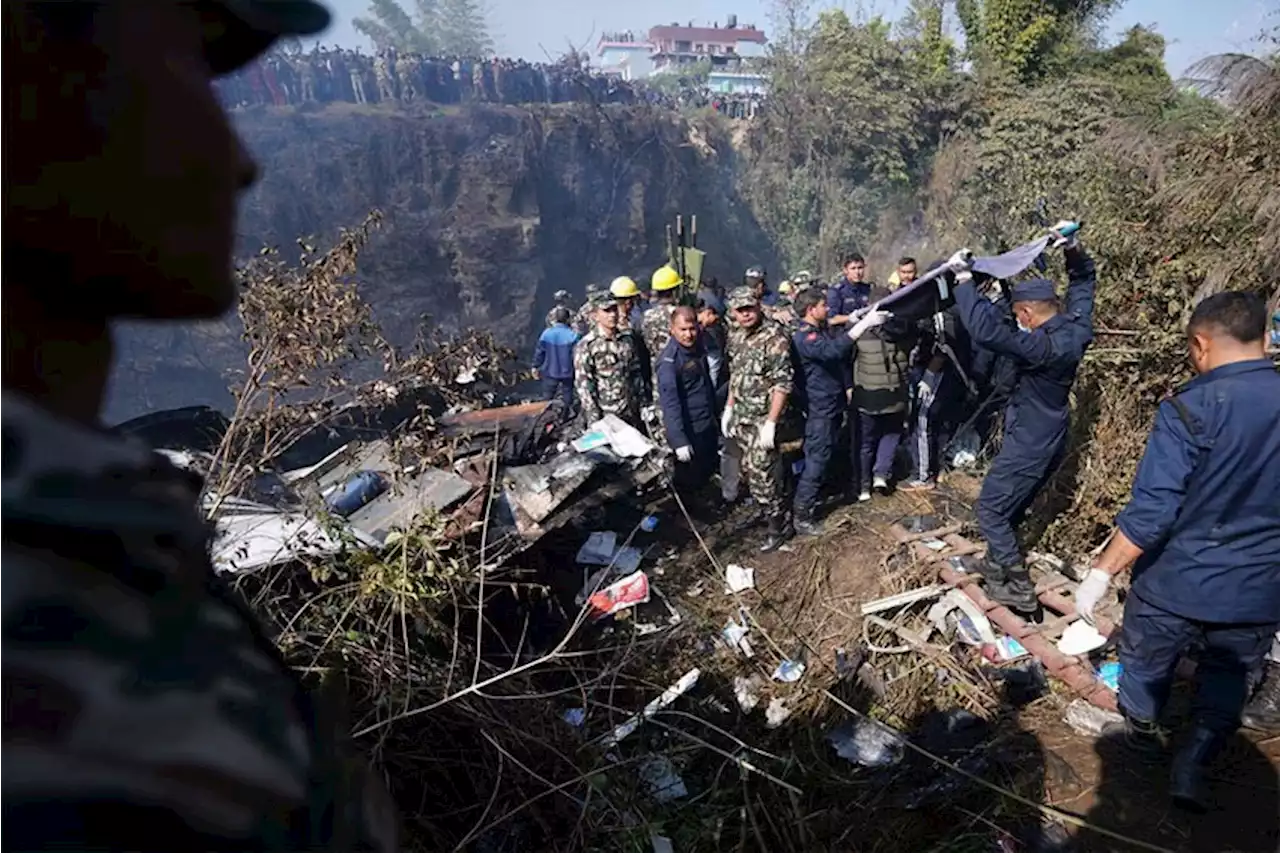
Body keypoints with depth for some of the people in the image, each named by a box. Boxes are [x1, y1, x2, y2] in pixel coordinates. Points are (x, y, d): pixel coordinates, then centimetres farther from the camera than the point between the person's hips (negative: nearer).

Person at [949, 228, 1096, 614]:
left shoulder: (1040, 347, -30)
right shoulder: (1077, 330, -4)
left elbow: (985, 330, -40)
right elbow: (1083, 279, 14)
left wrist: (964, 278, -34)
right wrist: (1073, 247, 2)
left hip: (1027, 446, -9)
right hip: (1051, 441, 9)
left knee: (991, 508, 3)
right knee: (1010, 506, 24)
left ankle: (1019, 589, 6)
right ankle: (999, 564, 40)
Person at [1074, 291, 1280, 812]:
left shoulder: (1190, 409, -21)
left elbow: (1150, 514, -24)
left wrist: (1101, 573, -15)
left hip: (1177, 585, -3)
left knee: (1146, 664, 22)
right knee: (1227, 677, 25)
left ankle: (1141, 732, 44)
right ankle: (1193, 764, 21)